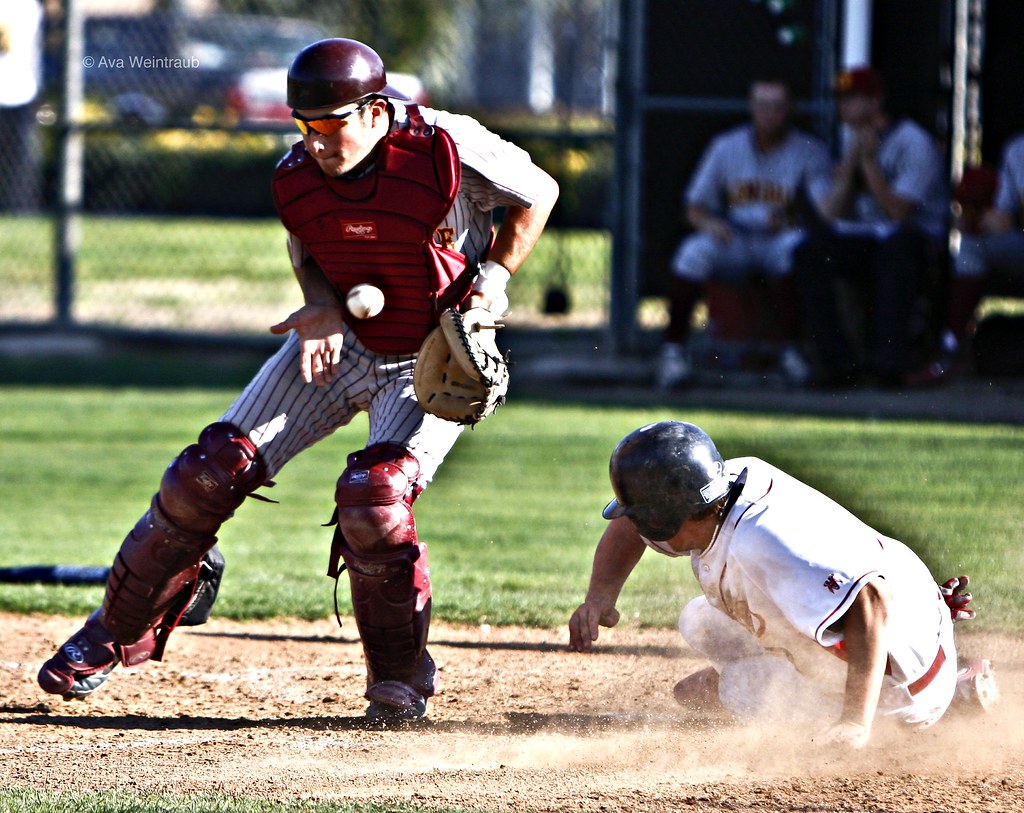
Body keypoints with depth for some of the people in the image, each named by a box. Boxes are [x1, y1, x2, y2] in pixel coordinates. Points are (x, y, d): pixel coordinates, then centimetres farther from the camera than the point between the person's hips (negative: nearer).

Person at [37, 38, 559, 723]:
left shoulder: (447, 147, -24)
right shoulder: (297, 177, -10)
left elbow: (539, 192, -7)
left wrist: (494, 274, -18)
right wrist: (325, 306, -11)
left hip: (435, 361, -5)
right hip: (339, 339, 5)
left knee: (374, 496, -27)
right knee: (210, 472, -4)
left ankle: (400, 676, -4)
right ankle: (121, 630, 16)